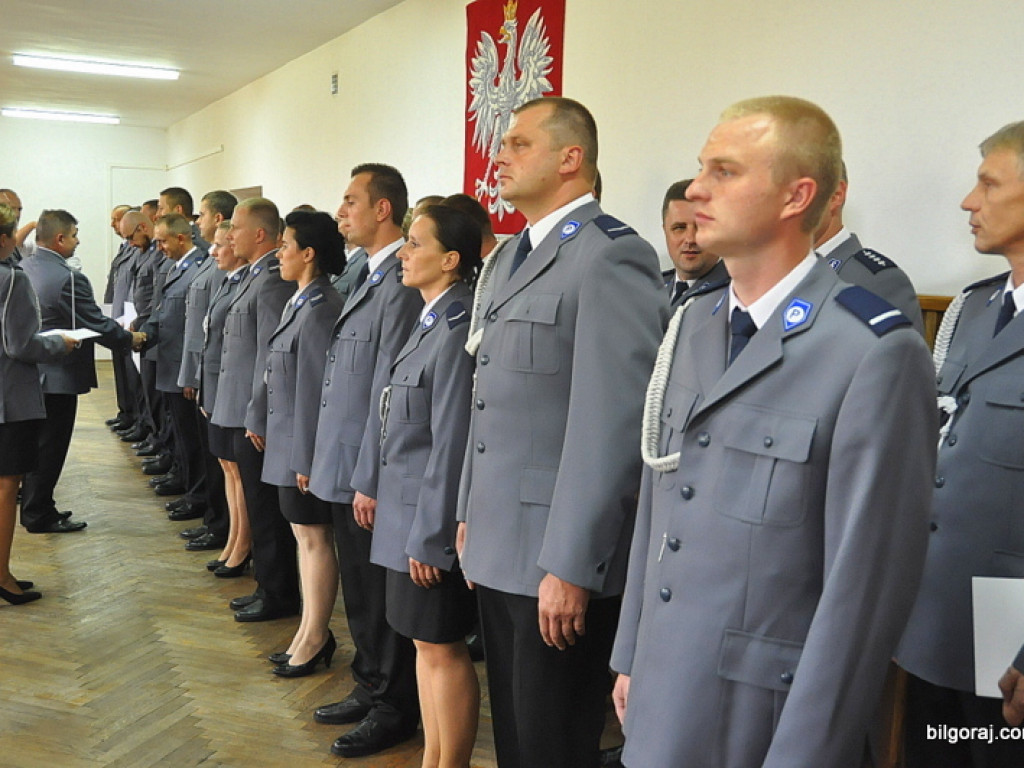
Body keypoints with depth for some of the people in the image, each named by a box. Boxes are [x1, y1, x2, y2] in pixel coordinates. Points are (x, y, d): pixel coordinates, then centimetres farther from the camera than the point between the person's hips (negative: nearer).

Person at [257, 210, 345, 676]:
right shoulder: (301, 302, 10)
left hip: (303, 443, -10)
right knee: (304, 535, 15)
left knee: (315, 537, 3)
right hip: (286, 441, 10)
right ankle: (312, 633, 27)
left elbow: (314, 389, -21)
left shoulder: (320, 310, -19)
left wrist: (306, 458, -19)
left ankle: (314, 638, 16)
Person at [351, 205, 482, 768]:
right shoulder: (429, 321, 10)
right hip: (403, 505, 9)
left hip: (432, 515, -9)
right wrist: (370, 482, 18)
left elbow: (452, 441, -21)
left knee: (440, 644, 4)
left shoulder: (457, 329, -19)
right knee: (423, 641, 18)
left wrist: (430, 534, -19)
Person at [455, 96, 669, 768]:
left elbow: (613, 425, -21)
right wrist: (470, 514, 18)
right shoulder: (505, 260, 15)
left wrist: (570, 567, -20)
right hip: (498, 549, 9)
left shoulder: (611, 257, -15)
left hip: (559, 560, -8)